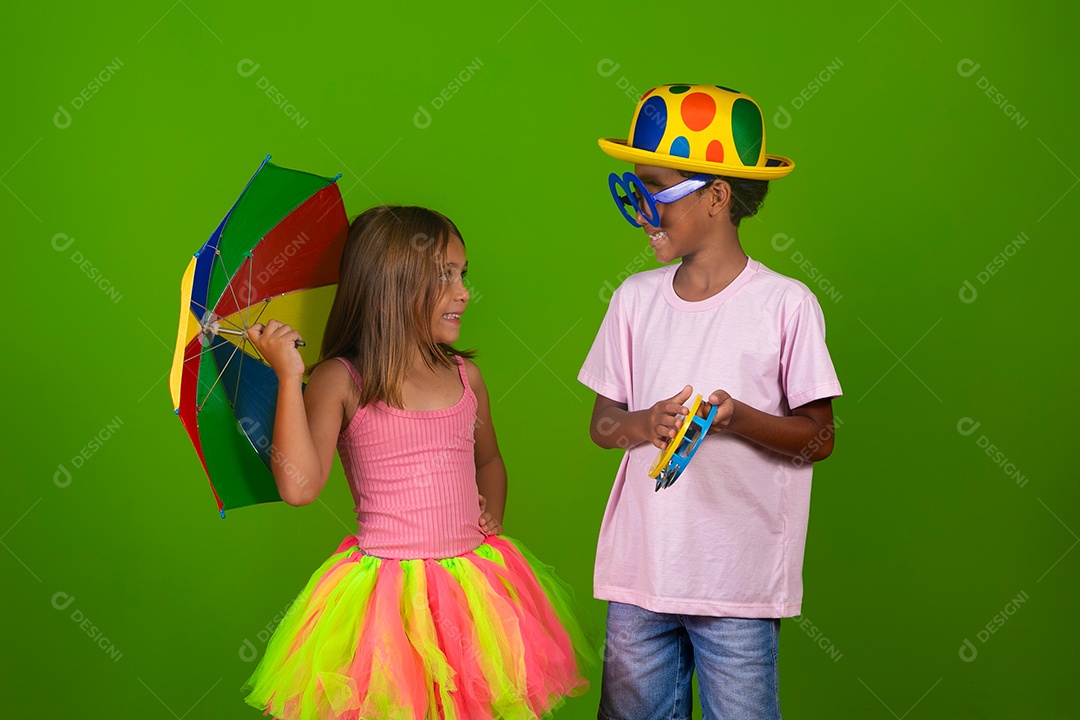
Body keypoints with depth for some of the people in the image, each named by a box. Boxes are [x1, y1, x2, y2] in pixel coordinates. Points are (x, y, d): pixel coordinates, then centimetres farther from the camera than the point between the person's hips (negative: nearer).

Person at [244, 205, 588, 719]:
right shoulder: (342, 381, -8)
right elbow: (298, 486, -19)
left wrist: (493, 516, 8)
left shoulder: (465, 377, 8)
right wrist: (289, 376, -20)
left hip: (472, 581, 5)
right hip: (388, 589, -5)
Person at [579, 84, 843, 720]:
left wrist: (740, 420, -21)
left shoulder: (786, 304, -7)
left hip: (739, 588, -4)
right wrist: (644, 424, -12)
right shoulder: (636, 298, 5)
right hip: (638, 575, 4)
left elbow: (819, 438, -4)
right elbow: (602, 423, 10)